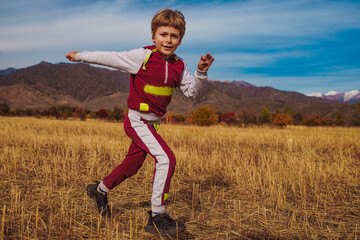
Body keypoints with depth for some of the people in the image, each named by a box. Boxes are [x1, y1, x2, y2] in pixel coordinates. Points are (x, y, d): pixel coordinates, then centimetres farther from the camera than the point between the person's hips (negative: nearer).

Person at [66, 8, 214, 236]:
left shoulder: (178, 66, 3)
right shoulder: (143, 56, -13)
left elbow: (191, 91, 5)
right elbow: (111, 58, -4)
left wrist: (201, 72, -12)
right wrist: (81, 56, 4)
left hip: (152, 123, 7)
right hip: (137, 121, -7)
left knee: (132, 165, 19)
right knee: (166, 159, -20)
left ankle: (100, 190, 45)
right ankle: (157, 216, -9)